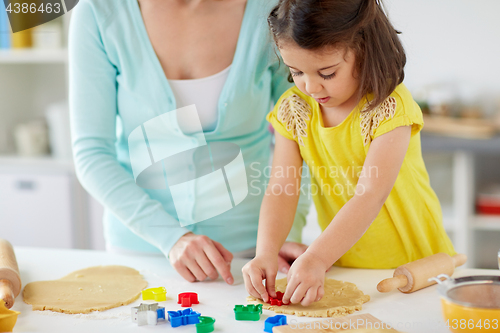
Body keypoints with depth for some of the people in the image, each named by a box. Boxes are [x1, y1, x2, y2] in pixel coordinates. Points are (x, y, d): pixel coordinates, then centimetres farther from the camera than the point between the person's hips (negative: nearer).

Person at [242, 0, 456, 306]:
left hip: (414, 263, -4)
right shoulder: (294, 109, -3)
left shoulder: (390, 107, -18)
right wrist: (266, 254, -24)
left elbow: (370, 197, -26)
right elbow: (281, 190, -7)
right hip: (344, 265, 5)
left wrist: (316, 259, -36)